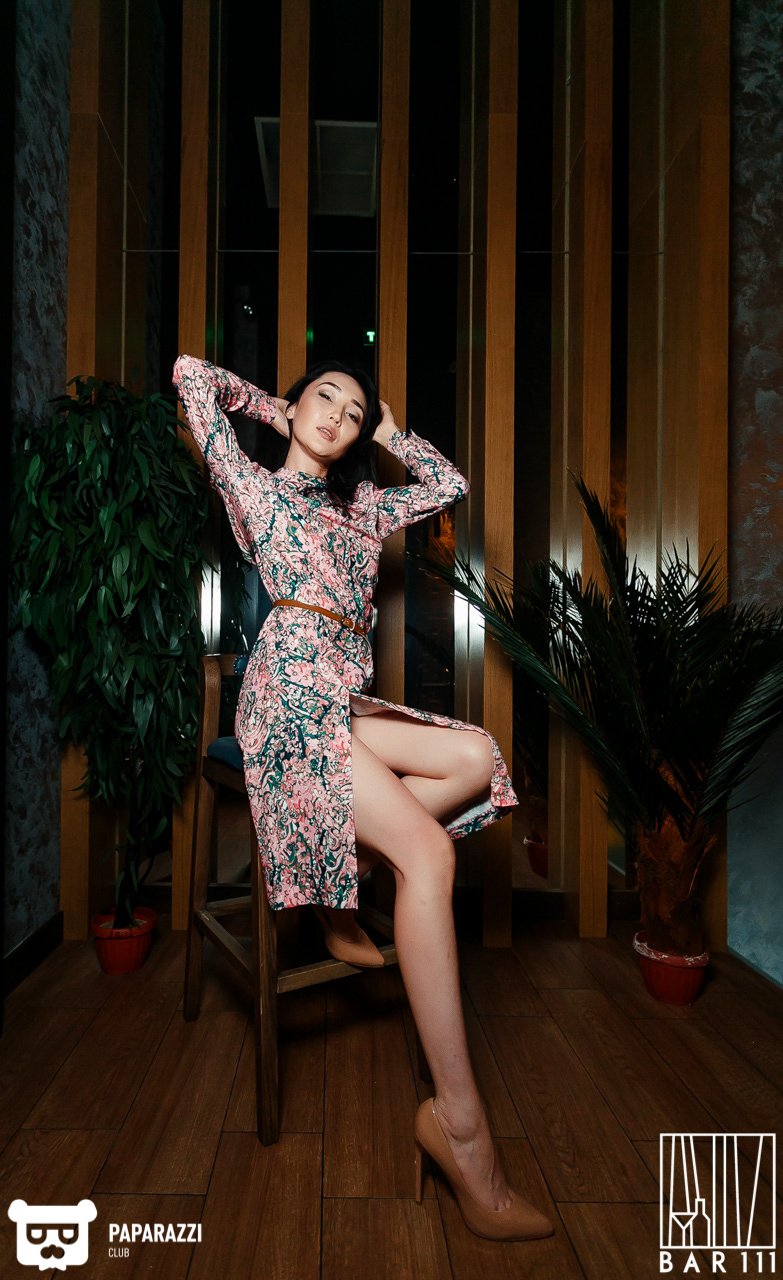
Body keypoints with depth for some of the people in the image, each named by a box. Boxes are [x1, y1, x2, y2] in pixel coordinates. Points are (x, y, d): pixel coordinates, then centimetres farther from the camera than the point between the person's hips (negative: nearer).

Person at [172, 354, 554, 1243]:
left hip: (345, 701, 8)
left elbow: (451, 485, 30)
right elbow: (192, 374, 13)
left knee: (476, 756, -18)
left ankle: (346, 880, -3)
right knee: (428, 852, -25)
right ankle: (459, 1122, -22)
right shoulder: (252, 485, 13)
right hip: (288, 696, -7)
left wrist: (389, 431, 30)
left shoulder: (362, 507, 28)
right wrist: (275, 405, 24)